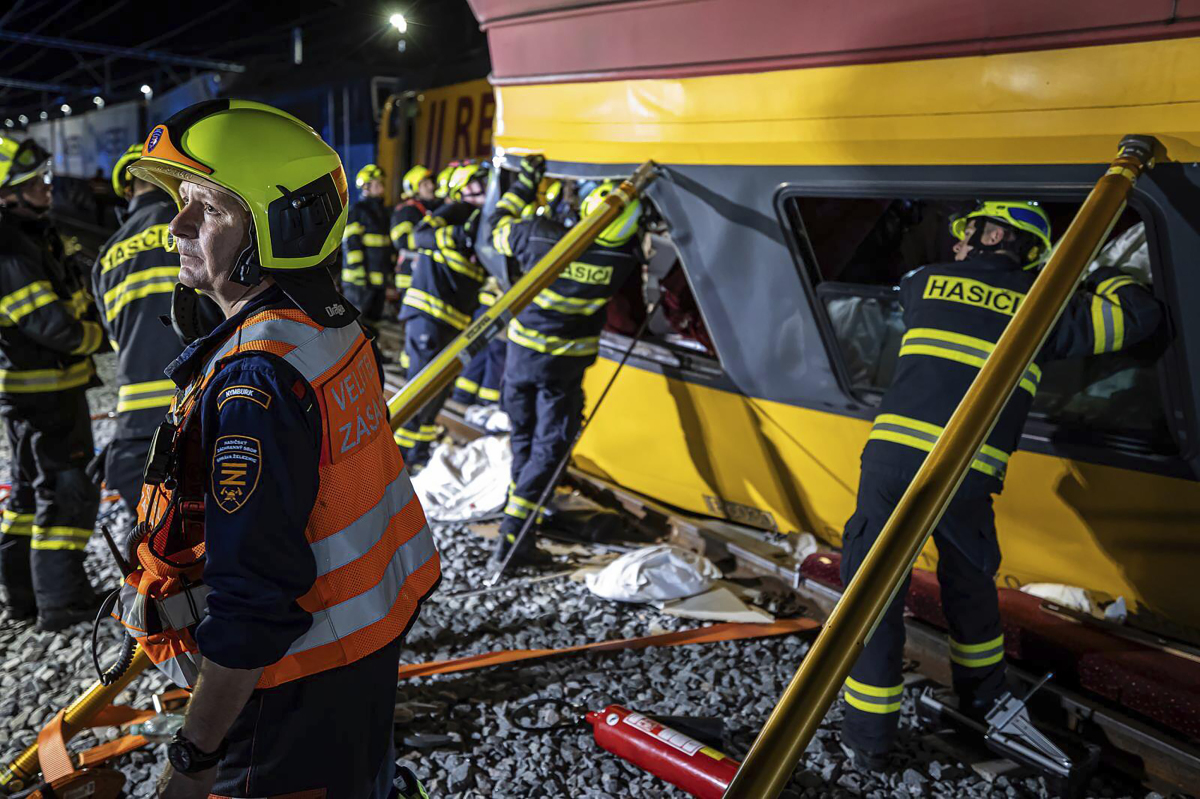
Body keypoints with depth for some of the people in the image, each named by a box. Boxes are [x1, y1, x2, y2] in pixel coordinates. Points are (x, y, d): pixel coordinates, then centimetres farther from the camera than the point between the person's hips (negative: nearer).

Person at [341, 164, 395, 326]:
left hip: (379, 280, 8)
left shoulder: (382, 211, 18)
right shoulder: (356, 211, -8)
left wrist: (391, 269, 19)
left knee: (372, 320, 13)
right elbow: (350, 244, -14)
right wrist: (358, 275, -20)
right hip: (360, 281, -8)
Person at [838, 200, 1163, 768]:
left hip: (892, 456, -1)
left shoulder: (923, 283, 14)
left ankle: (870, 735, 16)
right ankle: (982, 699, 46)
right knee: (968, 582, 27)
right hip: (967, 477, 1)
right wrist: (1102, 278, 36)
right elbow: (1139, 316, 15)